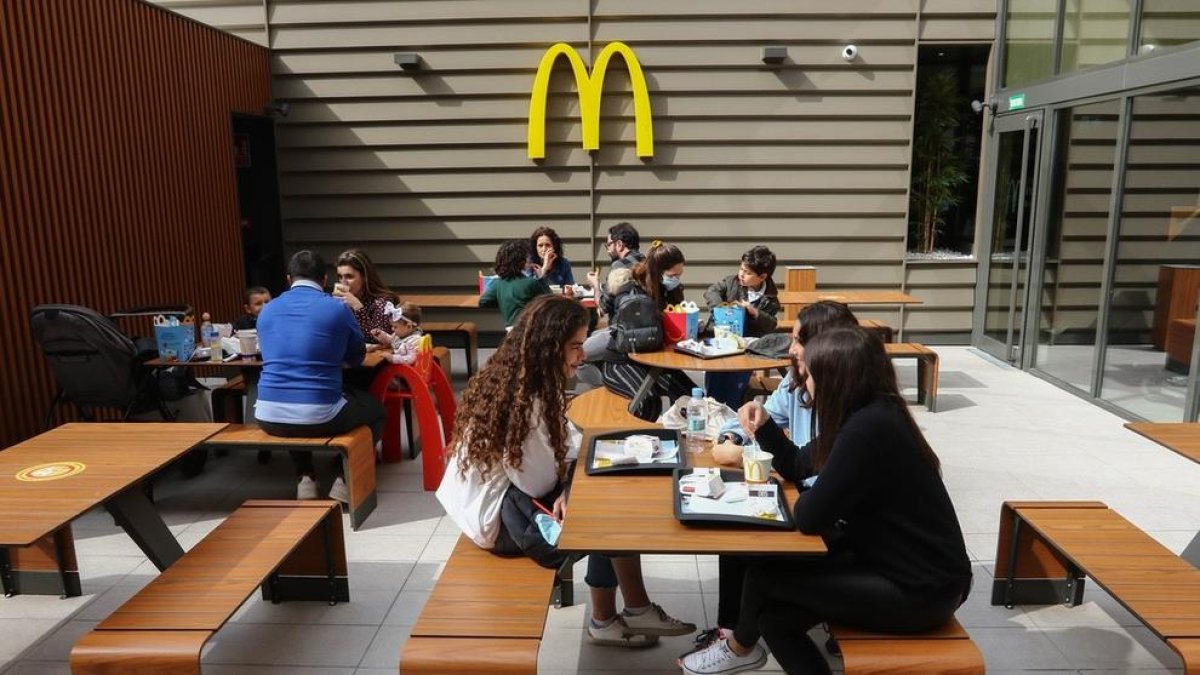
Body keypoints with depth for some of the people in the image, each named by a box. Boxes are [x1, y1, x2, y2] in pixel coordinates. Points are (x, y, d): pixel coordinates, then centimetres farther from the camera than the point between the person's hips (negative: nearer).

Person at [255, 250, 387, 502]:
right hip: (318, 416, -4)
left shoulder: (266, 311, 11)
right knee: (375, 409, 25)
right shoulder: (337, 308, -1)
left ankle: (305, 478, 26)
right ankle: (342, 479, 14)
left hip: (269, 417, 4)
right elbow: (356, 358, 14)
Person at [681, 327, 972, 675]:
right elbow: (796, 466, 16)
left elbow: (810, 517, -23)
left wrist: (808, 498, -1)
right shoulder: (868, 416, 5)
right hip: (894, 562, 9)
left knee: (765, 572, 0)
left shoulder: (870, 428, -27)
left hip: (922, 590, -9)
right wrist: (763, 424, 3)